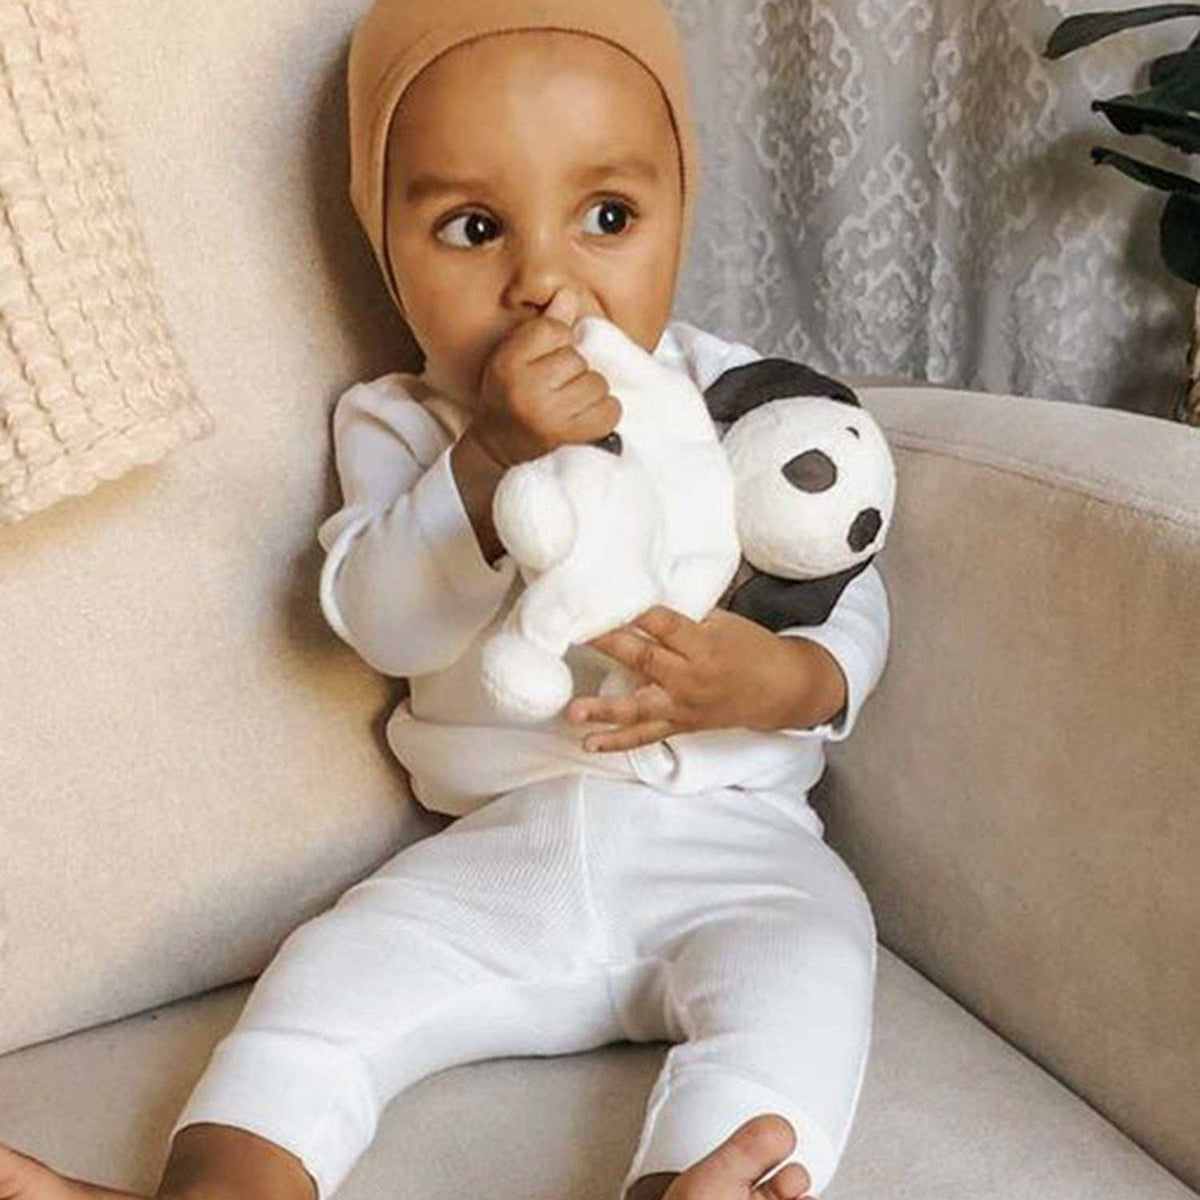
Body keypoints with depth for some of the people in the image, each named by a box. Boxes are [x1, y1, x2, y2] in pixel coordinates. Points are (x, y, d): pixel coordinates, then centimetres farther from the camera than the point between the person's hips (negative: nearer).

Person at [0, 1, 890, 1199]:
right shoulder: (396, 425, 3)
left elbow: (852, 603, 2)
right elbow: (383, 621, -13)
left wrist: (788, 679, -23)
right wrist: (493, 457, -29)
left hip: (729, 841, -1)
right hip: (499, 853, 2)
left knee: (800, 966, -29)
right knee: (335, 967, -16)